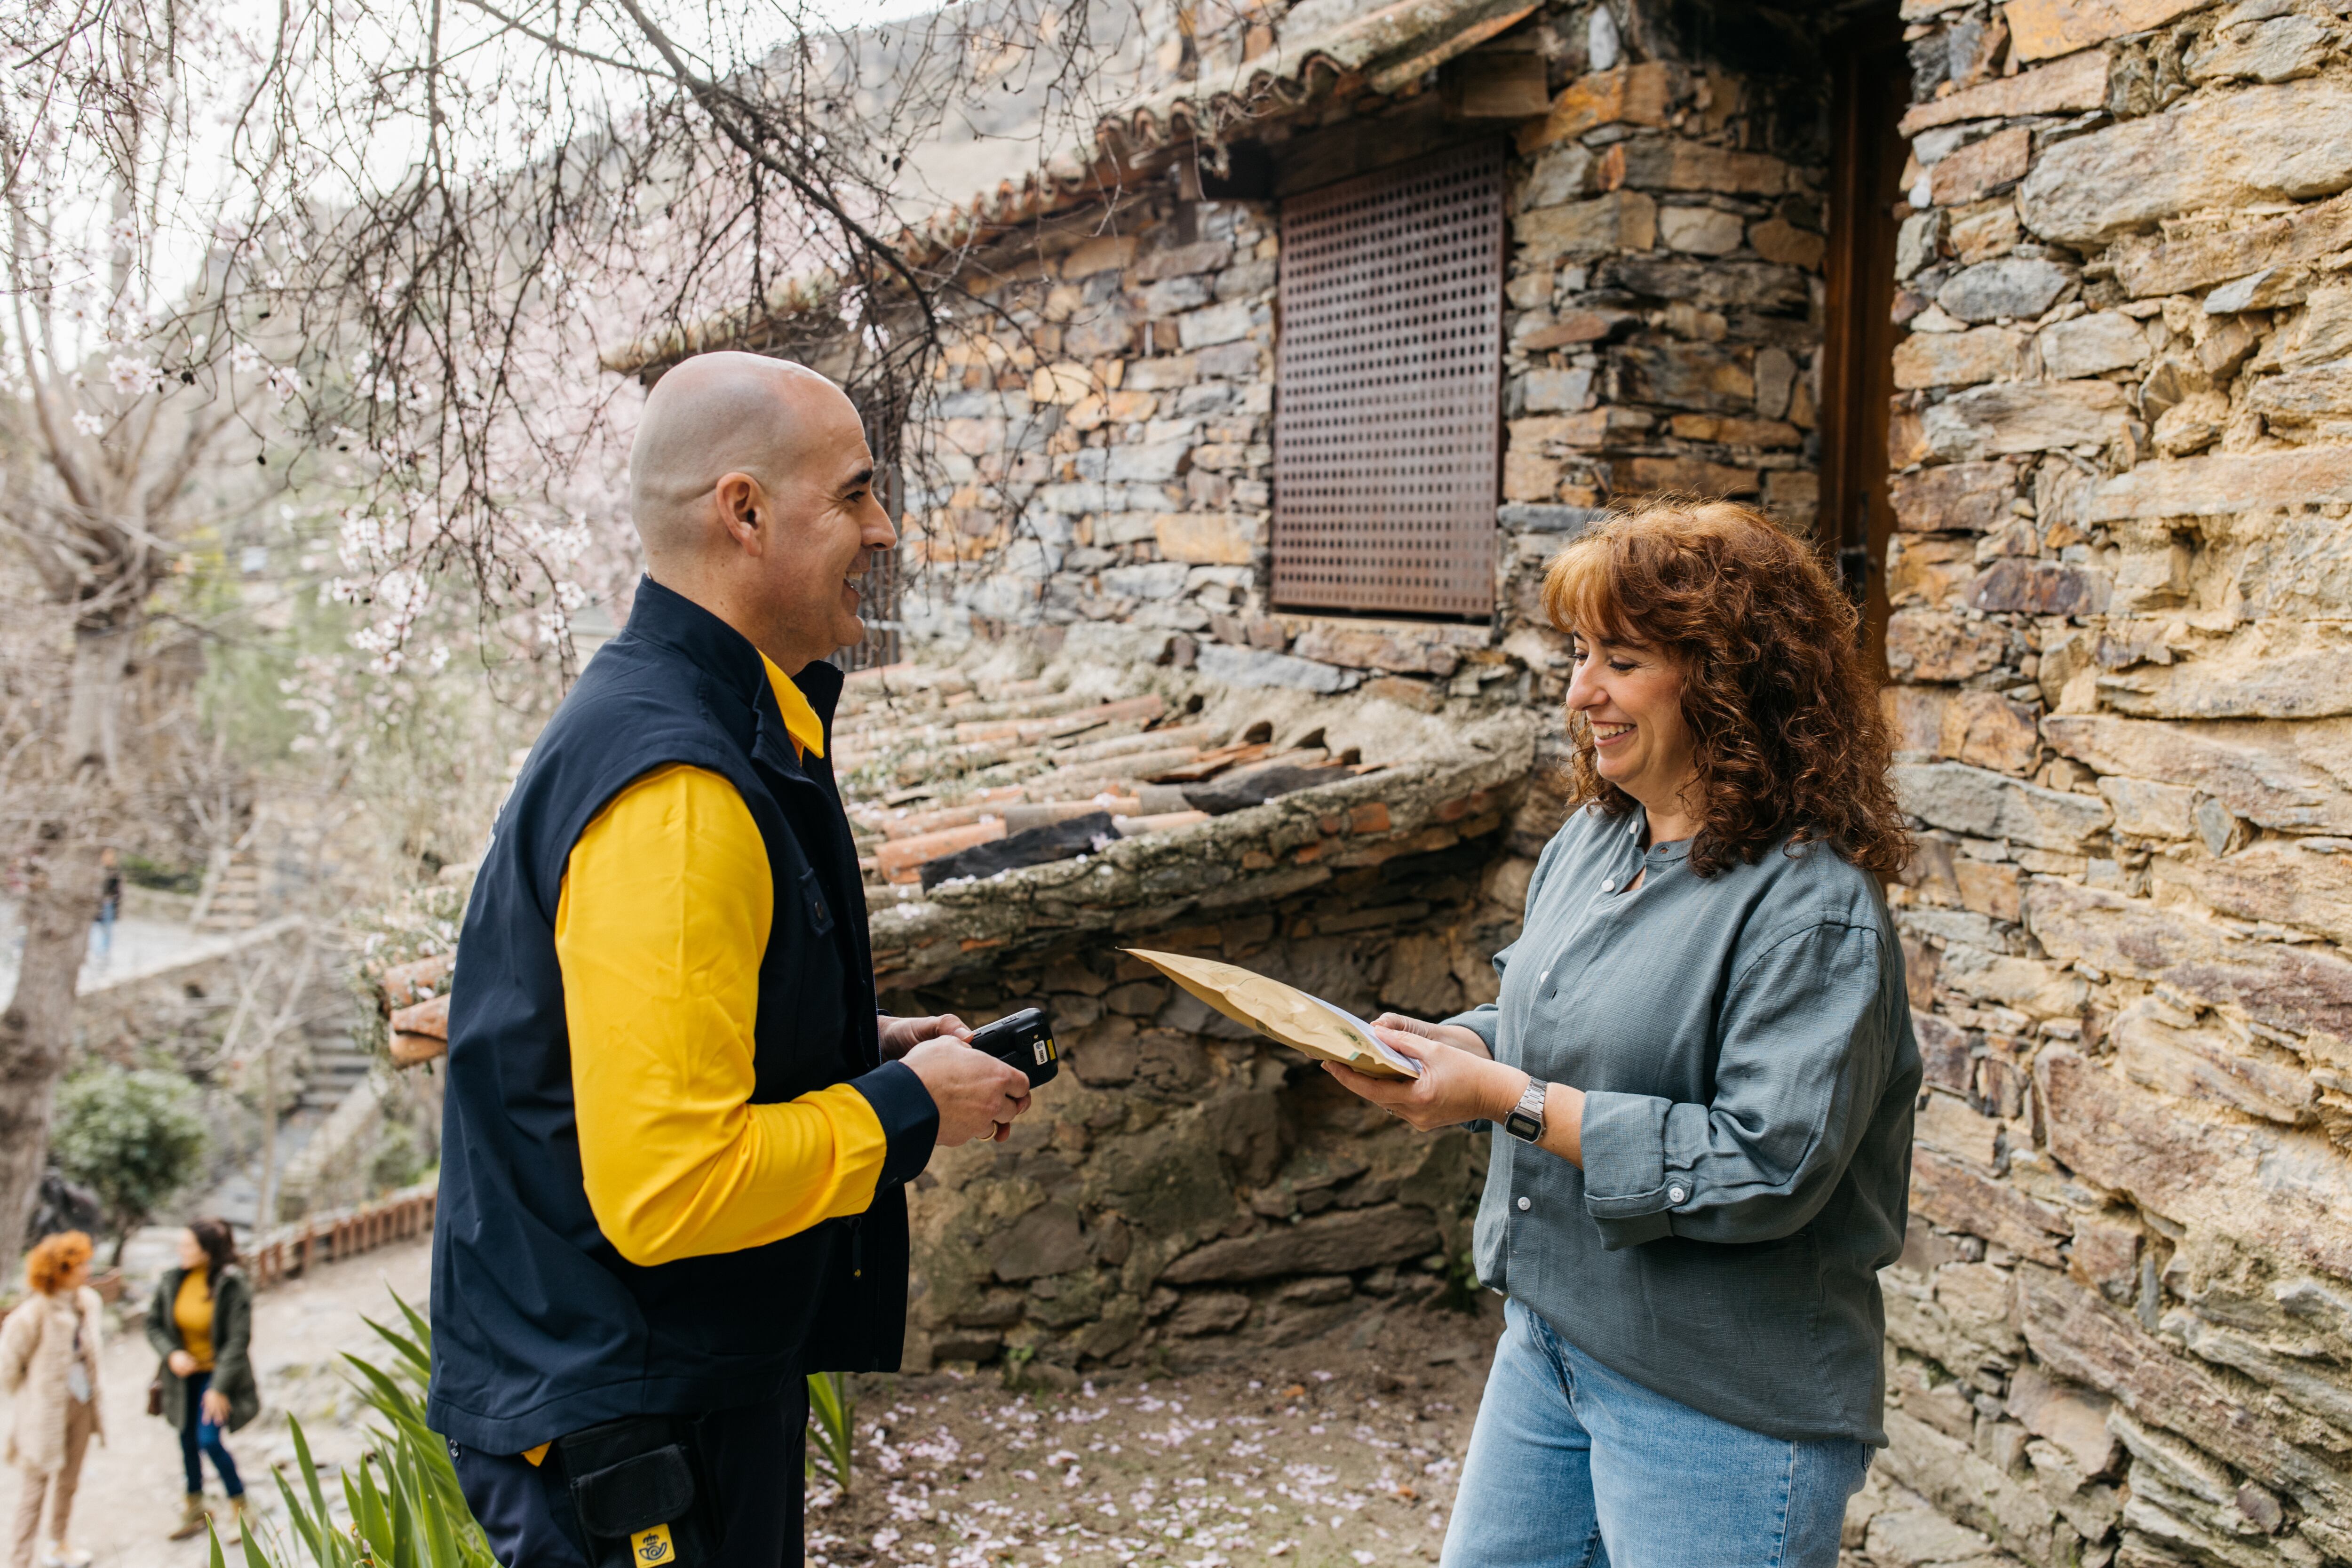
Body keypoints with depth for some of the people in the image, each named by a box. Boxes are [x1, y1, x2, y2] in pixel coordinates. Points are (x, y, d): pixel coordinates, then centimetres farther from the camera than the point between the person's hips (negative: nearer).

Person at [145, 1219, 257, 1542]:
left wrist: (219, 1387, -19)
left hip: (218, 1372, -5)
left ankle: (241, 1510, 7)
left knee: (210, 1440, -13)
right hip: (185, 1372, 5)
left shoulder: (233, 1285, -19)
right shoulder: (172, 1281, -6)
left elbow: (239, 1340, -17)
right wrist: (172, 1354, -14)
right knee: (187, 1440, 14)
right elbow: (154, 1325, 5)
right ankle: (195, 1509, 34)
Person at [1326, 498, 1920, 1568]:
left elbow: (1767, 1168, -26)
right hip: (1549, 1338, 8)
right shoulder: (1591, 838, 4)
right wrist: (1444, 1049, -6)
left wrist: (1508, 1102, -25)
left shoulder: (1811, 905, -21)